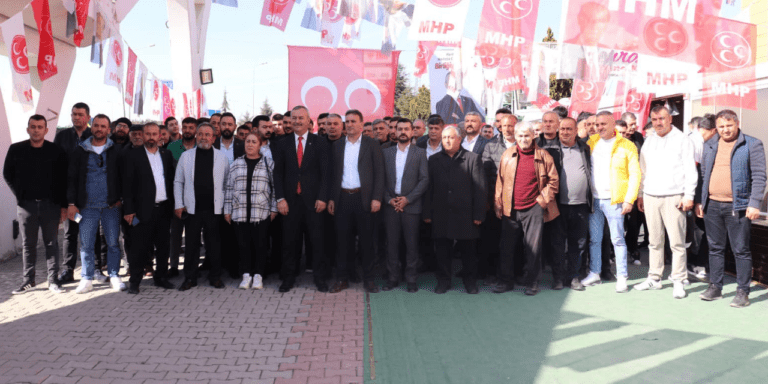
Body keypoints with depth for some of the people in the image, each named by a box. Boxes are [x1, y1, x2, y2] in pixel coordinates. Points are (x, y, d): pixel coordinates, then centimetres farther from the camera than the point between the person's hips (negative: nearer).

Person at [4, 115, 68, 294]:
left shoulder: (56, 151, -2)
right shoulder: (16, 150, 2)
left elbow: (63, 180, 0)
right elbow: (7, 174, 12)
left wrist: (63, 205, -2)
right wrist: (19, 195, 5)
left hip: (50, 204, -1)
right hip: (26, 205, 2)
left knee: (52, 244, 4)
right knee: (28, 244, 9)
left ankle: (53, 280, 10)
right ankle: (28, 280, 18)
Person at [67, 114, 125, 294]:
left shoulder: (115, 151, 5)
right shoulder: (80, 151, 7)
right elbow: (71, 178, 7)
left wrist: (120, 199, -2)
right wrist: (71, 203, 1)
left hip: (111, 206, -1)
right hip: (87, 206, 1)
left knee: (113, 243, 2)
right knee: (86, 244, 3)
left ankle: (114, 276, 15)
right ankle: (87, 279, 14)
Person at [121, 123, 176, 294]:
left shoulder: (167, 154, 12)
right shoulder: (133, 155, 0)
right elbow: (127, 183, -3)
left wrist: (172, 205, 5)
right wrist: (128, 209, -9)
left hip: (164, 208, 4)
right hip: (144, 209, -4)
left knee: (163, 245, 10)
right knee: (140, 246, 0)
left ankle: (161, 277, 23)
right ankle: (134, 281, 11)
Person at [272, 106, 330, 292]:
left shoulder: (320, 143, 4)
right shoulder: (282, 144, 9)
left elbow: (325, 172, -1)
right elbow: (278, 173, 6)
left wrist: (322, 197, -9)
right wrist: (280, 198, -4)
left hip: (313, 199, -1)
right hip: (290, 200, 2)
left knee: (317, 240, 3)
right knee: (289, 241, 6)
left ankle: (320, 278, 15)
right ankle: (288, 278, 18)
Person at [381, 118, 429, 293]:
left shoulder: (420, 153, 5)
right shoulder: (386, 152, 11)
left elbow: (424, 179, -2)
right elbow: (381, 179, 8)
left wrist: (407, 199, -11)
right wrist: (389, 199, -5)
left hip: (411, 205, -2)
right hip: (391, 205, 2)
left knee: (412, 244, 1)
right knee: (392, 243, 4)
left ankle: (411, 279, 10)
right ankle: (393, 278, 14)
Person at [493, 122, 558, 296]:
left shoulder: (543, 156, 1)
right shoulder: (507, 155, 7)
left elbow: (553, 180, 5)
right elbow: (500, 181, 10)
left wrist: (543, 200, -3)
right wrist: (498, 206, 6)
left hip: (533, 209, -2)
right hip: (510, 210, 2)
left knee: (533, 247, 3)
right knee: (507, 247, 7)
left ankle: (531, 282, 16)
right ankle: (505, 281, 19)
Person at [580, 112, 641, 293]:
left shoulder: (626, 146, -3)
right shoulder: (591, 142, 9)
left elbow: (635, 174, -4)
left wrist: (629, 199, -12)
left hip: (614, 200, -4)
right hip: (593, 199, 4)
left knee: (617, 239, 0)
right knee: (594, 239, 10)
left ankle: (622, 277, 10)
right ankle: (594, 274, 20)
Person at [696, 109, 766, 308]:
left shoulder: (752, 145, -2)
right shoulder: (710, 145, 11)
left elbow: (759, 176, -6)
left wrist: (754, 203, -14)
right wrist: (699, 200, 10)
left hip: (737, 207, -4)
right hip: (712, 206, 4)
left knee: (741, 250, 2)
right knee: (715, 248, 12)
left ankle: (743, 292, 11)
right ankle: (715, 287, 22)